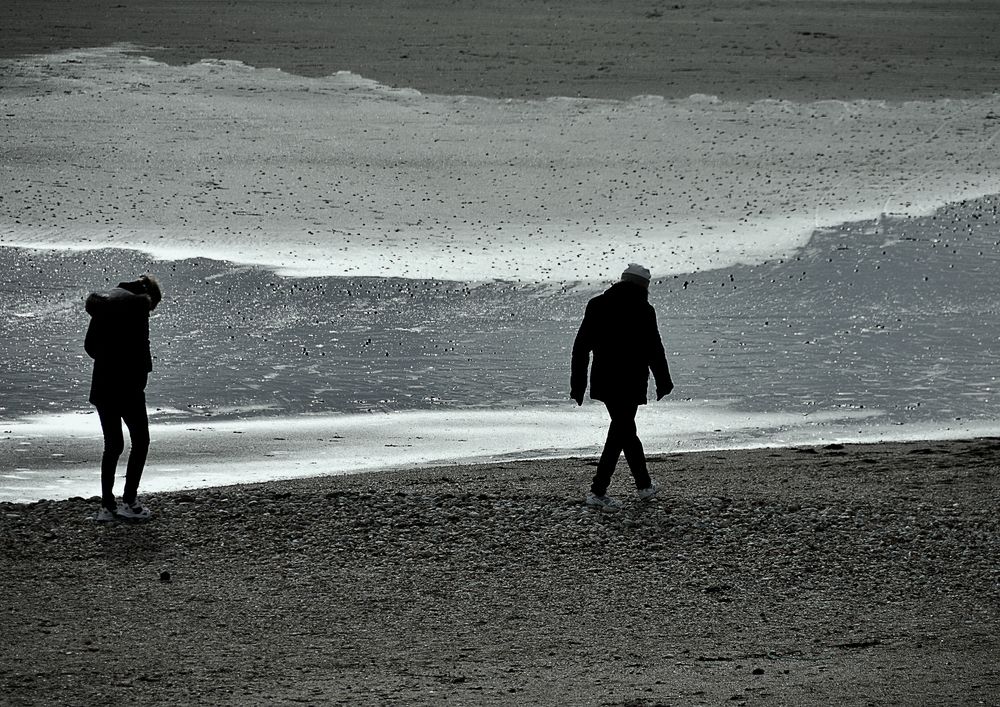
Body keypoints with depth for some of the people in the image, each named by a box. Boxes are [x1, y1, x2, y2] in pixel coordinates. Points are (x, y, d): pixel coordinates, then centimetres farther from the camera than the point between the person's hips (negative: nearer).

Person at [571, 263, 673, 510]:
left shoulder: (596, 305, 6)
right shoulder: (643, 310, -8)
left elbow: (581, 346, 7)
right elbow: (654, 351, -7)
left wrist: (577, 385, 11)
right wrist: (663, 383, 6)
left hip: (603, 382, 6)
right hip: (630, 383, -6)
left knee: (624, 428, 19)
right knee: (621, 432, -1)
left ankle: (644, 485, 31)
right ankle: (598, 491, -8)